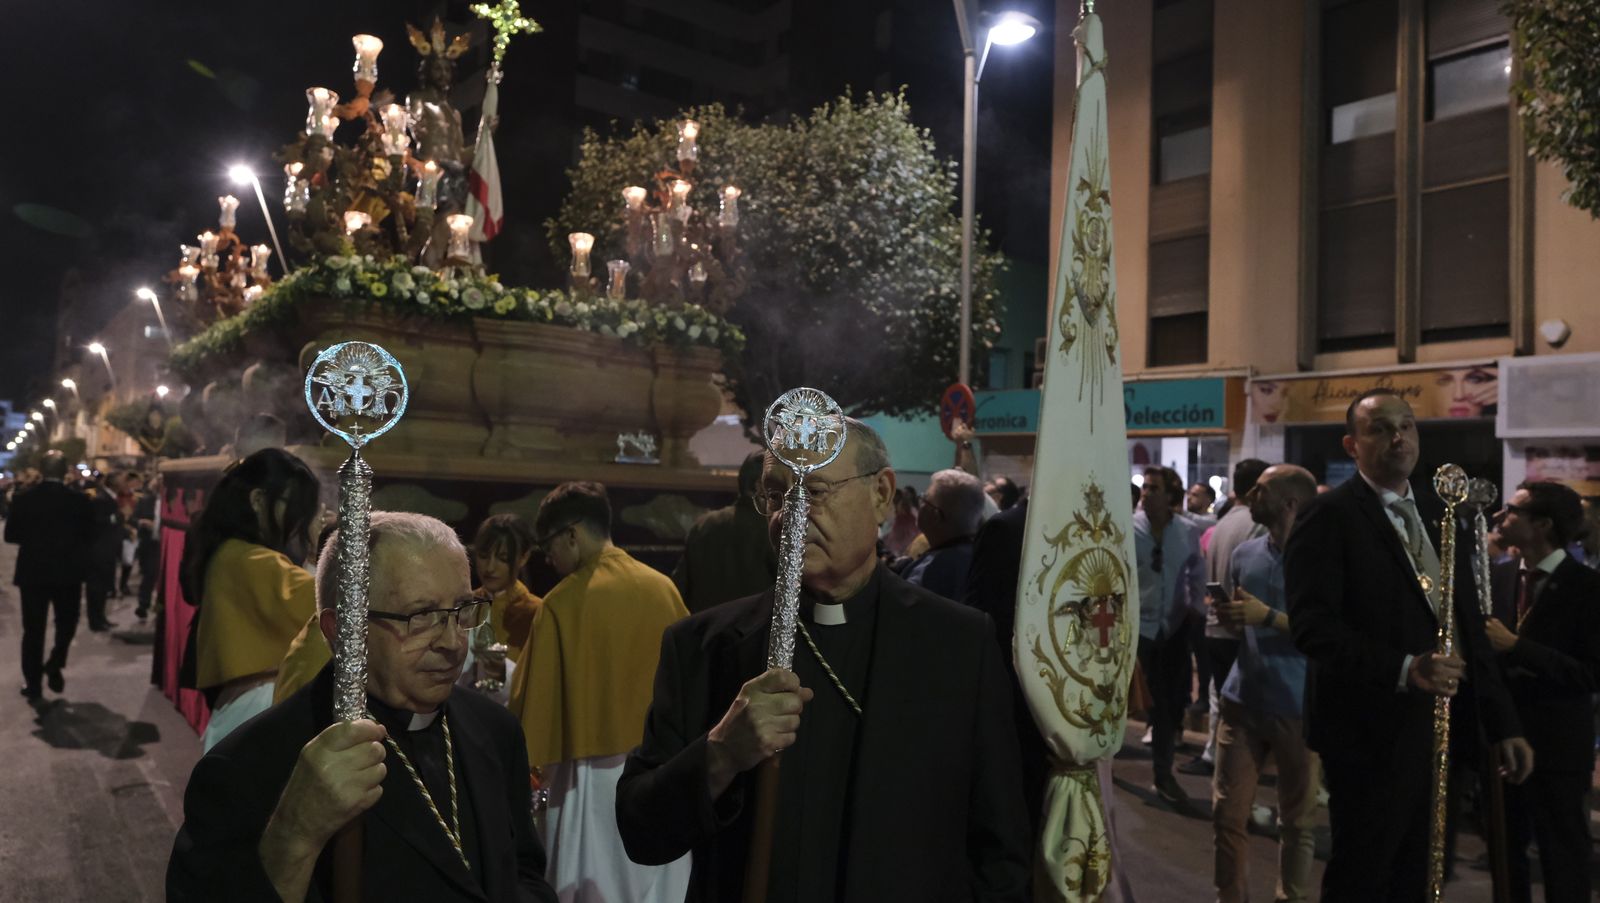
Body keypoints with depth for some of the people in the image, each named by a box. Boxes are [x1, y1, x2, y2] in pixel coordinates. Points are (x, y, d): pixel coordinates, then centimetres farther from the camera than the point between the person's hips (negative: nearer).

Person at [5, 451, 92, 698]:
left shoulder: (23, 498, -7)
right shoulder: (79, 499, -9)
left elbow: (10, 535, -2)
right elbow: (89, 535, -4)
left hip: (33, 572, 1)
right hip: (68, 572, -1)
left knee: (33, 629, 10)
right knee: (66, 622, 18)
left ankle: (33, 682, 12)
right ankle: (55, 664, 1)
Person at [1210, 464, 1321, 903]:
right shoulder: (1244, 553, 7)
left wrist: (1268, 616, -21)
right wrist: (1228, 617, -3)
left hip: (1298, 708, -4)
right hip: (1242, 700, 4)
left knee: (1297, 819, 11)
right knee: (1227, 813, 6)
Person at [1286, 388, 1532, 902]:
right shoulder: (1328, 517, -12)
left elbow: (1469, 627, 12)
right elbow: (1313, 626, -21)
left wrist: (1503, 724, 9)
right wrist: (1404, 669, -30)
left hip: (1439, 730, 7)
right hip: (1371, 731, -7)